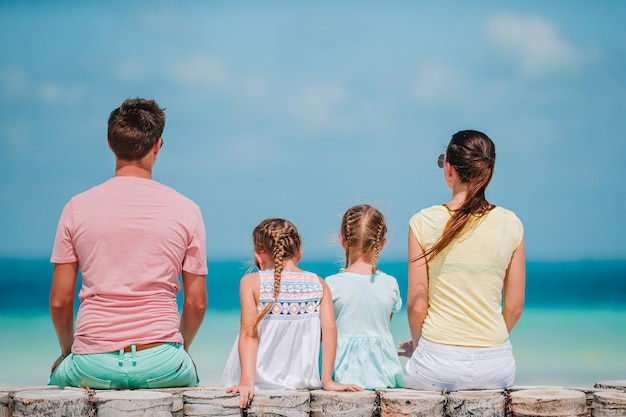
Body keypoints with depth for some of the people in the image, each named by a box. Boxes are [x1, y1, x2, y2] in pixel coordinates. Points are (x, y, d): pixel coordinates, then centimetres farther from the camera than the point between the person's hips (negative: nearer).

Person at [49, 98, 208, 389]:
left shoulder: (77, 207, -1)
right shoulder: (185, 210, -2)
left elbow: (59, 301, 0)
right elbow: (196, 303, 1)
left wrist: (67, 351, 19)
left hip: (92, 366, 0)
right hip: (161, 364, 0)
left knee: (57, 375, 34)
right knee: (190, 376, 34)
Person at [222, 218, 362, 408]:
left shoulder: (251, 282, -2)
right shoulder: (319, 284, 5)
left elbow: (248, 333, -9)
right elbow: (329, 329, -3)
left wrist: (247, 381, -15)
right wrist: (327, 380, -2)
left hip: (262, 381, -3)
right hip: (303, 382, 3)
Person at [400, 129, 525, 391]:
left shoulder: (424, 223, -8)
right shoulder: (510, 224, -1)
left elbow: (416, 305, -5)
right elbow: (514, 307, 4)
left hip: (438, 364, -3)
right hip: (496, 366, 3)